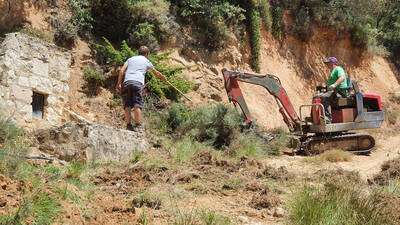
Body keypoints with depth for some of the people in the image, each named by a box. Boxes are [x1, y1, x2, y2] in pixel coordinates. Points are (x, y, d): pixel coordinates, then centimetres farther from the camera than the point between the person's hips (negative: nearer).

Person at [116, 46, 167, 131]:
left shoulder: (130, 59, 26)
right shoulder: (146, 61, 22)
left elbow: (122, 71, 13)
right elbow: (156, 73, 37)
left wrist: (119, 83, 11)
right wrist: (163, 78, 55)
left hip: (126, 82, 3)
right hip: (137, 83, -3)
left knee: (127, 105, 4)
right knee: (137, 105, -7)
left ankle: (128, 124, -3)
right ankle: (138, 125, -15)